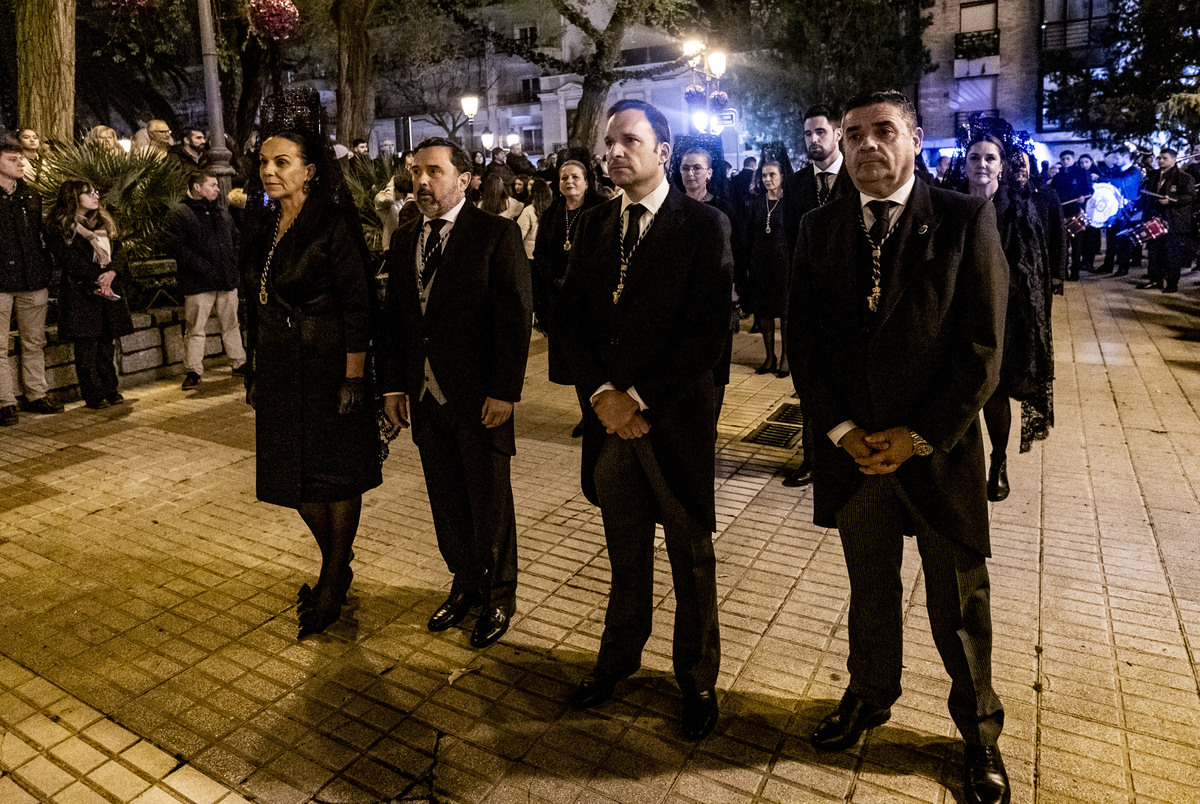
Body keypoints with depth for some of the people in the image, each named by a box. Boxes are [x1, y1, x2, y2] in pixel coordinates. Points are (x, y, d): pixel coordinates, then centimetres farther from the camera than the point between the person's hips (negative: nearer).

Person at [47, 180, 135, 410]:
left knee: (106, 342, 9)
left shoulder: (104, 222, 17)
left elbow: (119, 251, 9)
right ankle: (94, 396, 0)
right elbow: (70, 260, -11)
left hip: (109, 289, 6)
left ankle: (110, 391, 15)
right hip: (81, 294, -6)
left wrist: (112, 272, -9)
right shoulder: (61, 227, -2)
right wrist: (96, 280, -16)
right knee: (86, 346, -4)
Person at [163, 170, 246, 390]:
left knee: (231, 324, 14)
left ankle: (239, 363, 24)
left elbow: (236, 238, 26)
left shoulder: (223, 213, 16)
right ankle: (193, 371, 7)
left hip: (228, 280, 6)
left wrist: (234, 262, 10)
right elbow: (172, 245, -14)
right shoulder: (179, 214, -5)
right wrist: (201, 265, -18)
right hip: (198, 284, -6)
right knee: (196, 329, -1)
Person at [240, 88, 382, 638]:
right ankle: (336, 564, 34)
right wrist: (254, 370, 14)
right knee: (295, 475, 14)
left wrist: (354, 379, -19)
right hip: (279, 370, 7)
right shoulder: (261, 228, 10)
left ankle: (333, 582, 22)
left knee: (337, 474, 6)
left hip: (328, 367, -7)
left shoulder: (334, 225, -11)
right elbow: (256, 307, 14)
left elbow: (358, 305, -15)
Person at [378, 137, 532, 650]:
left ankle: (499, 597, 28)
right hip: (425, 395, 6)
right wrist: (392, 385, 7)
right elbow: (394, 318, 13)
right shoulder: (404, 240, 11)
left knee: (491, 505, 8)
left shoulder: (496, 234, -8)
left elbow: (516, 317, -13)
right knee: (446, 502, 16)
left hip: (480, 399, -5)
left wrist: (504, 392, -17)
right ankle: (466, 584, 36)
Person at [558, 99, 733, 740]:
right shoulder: (593, 226, 9)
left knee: (692, 559, 11)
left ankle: (697, 679, 31)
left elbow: (708, 330, -14)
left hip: (675, 418, -4)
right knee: (625, 552, 18)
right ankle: (620, 655, 39)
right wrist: (601, 394, -9)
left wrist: (638, 398, -15)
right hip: (609, 416, 4)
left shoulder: (703, 225, -7)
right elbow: (572, 319, 6)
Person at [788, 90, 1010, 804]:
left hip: (939, 450, -2)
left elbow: (983, 347, -9)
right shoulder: (820, 229, 4)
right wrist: (841, 430, -7)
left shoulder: (966, 220, -5)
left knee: (961, 606, 13)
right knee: (870, 591, 19)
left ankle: (980, 731, 36)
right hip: (852, 448, 2)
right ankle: (870, 697, 42)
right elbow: (804, 341, 3)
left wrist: (919, 437, -12)